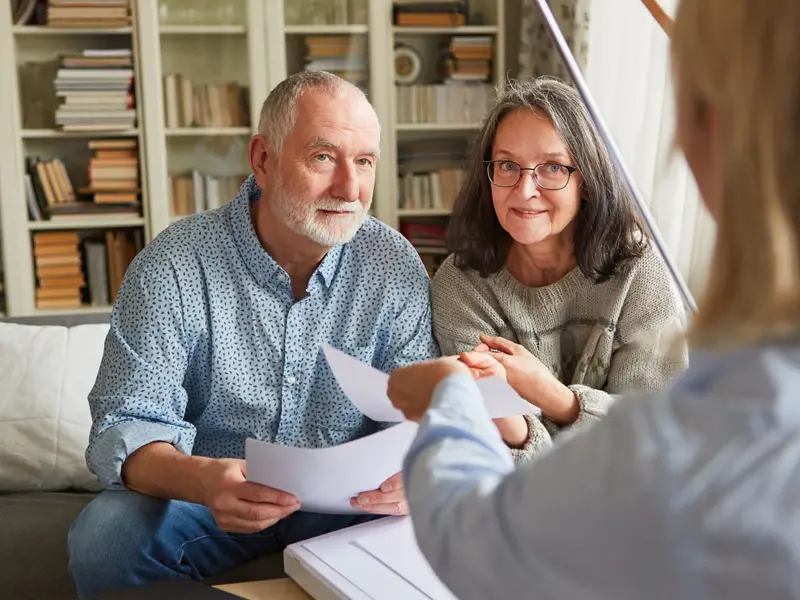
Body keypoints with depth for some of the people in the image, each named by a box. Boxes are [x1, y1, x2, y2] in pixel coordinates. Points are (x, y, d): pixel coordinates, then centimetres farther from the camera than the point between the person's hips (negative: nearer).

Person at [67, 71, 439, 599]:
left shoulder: (395, 267, -6)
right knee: (104, 538, -29)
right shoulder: (172, 268, -13)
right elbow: (127, 425, -16)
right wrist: (200, 478, -40)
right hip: (211, 498, -1)